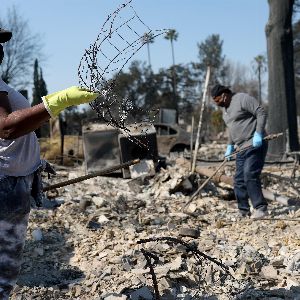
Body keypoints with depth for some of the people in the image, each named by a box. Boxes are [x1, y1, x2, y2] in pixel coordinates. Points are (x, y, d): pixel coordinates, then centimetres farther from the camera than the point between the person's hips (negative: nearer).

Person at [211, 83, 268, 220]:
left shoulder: (243, 99, -11)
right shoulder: (225, 108, 16)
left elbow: (262, 113, -15)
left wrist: (258, 134, -22)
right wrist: (230, 146, 19)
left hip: (255, 145, -9)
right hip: (242, 148, 9)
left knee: (250, 176, -17)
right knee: (239, 180, 5)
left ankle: (261, 208, -10)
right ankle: (243, 211, 10)